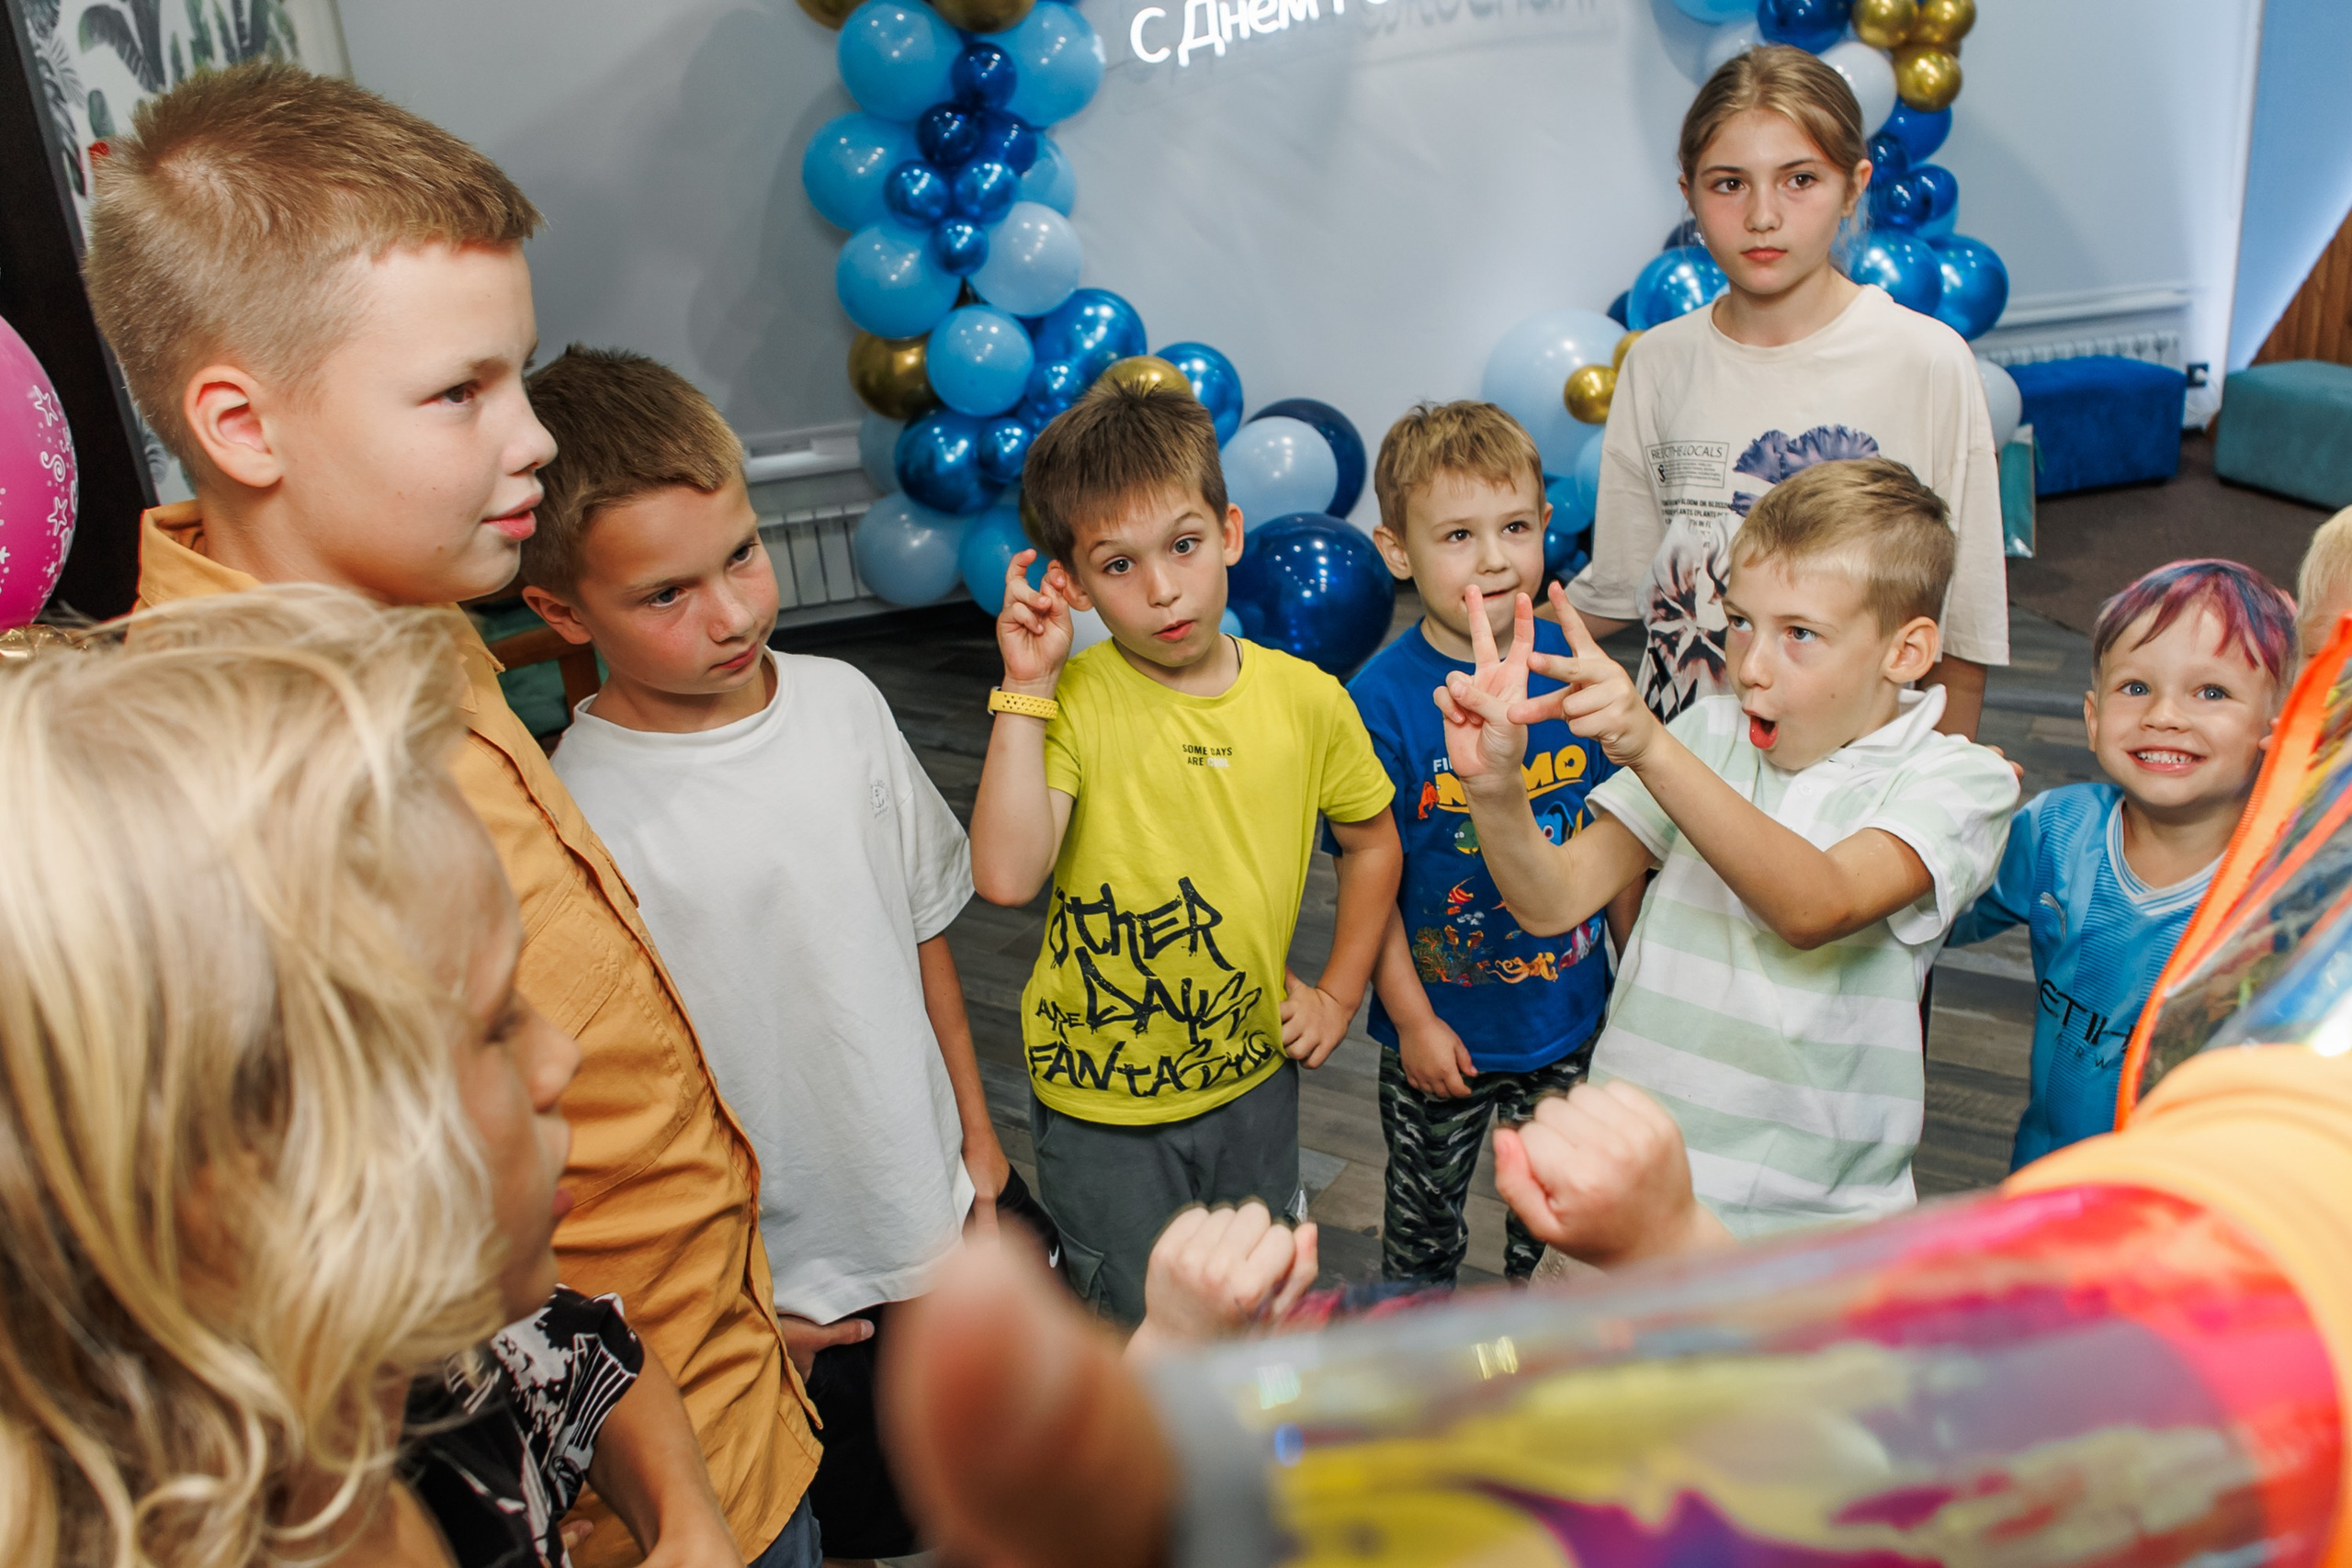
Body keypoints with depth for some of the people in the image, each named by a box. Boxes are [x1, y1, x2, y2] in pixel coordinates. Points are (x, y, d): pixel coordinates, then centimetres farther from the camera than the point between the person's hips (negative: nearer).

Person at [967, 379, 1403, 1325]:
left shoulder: (1305, 699, -9)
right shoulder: (1072, 701, -18)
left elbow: (1373, 841, 8)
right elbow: (1007, 876, -33)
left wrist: (1339, 993, 5)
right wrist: (1026, 687, -29)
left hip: (1253, 1075, 3)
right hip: (1102, 1102, -3)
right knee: (1141, 1324, 15)